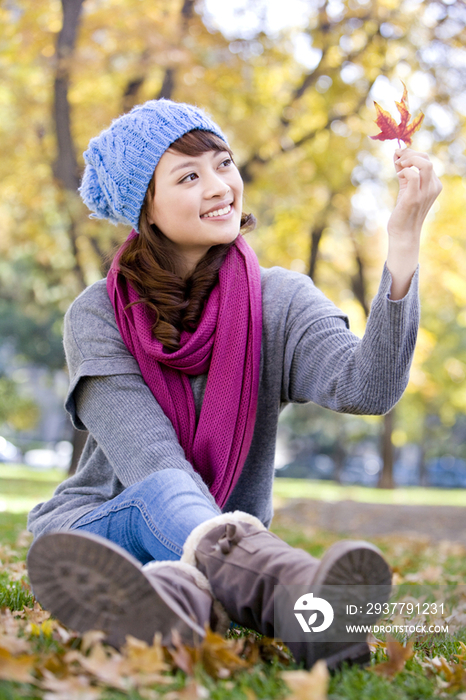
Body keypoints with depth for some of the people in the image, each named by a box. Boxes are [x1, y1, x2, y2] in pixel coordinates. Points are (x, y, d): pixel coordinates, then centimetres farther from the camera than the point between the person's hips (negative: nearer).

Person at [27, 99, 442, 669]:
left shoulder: (279, 301, 0)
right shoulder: (97, 317, -5)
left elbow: (368, 387, -20)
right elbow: (153, 463, -16)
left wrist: (403, 245, -30)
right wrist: (217, 532, -35)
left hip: (229, 536, 2)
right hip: (92, 527, -2)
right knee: (164, 496, -36)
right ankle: (298, 593, -64)